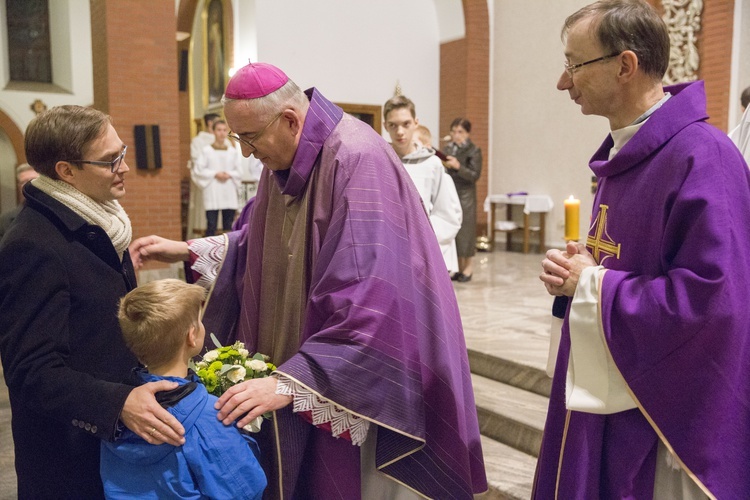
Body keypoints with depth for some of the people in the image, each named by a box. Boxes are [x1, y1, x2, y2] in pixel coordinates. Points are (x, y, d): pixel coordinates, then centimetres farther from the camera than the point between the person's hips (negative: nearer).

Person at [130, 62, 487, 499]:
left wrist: (292, 381, -32)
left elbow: (371, 302, -31)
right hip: (298, 360, 8)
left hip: (356, 378, -7)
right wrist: (188, 251, 5)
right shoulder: (284, 162, 3)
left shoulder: (357, 161, -25)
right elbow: (264, 246, 16)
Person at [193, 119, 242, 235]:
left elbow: (239, 171, 10)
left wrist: (229, 174, -9)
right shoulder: (207, 151, 1)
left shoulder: (233, 151, 8)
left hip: (229, 193, 3)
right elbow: (198, 170, -1)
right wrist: (215, 174, -10)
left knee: (229, 226, 6)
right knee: (211, 225, -3)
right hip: (212, 192, -2)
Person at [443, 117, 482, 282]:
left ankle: (469, 266, 10)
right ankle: (459, 267, 13)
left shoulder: (474, 151, -3)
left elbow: (475, 175, -11)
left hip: (465, 195, -4)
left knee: (466, 229, -1)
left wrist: (458, 166, -22)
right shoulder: (447, 149, 9)